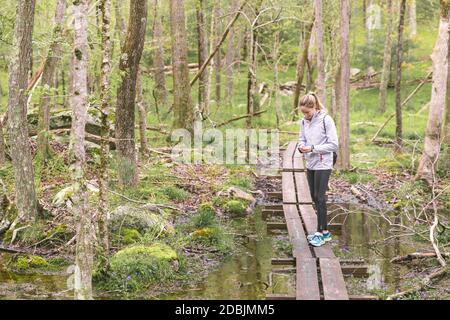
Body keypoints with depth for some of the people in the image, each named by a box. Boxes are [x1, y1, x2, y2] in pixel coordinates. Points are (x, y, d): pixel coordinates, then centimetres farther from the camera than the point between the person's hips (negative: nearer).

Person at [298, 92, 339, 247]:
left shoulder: (326, 120, -13)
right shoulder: (304, 121, 7)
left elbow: (333, 144, -14)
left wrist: (313, 148, -20)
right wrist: (301, 146, -6)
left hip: (323, 164, -7)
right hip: (310, 164, 7)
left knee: (320, 198, -7)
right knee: (314, 197, 10)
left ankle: (321, 232, -2)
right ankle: (324, 231, 20)